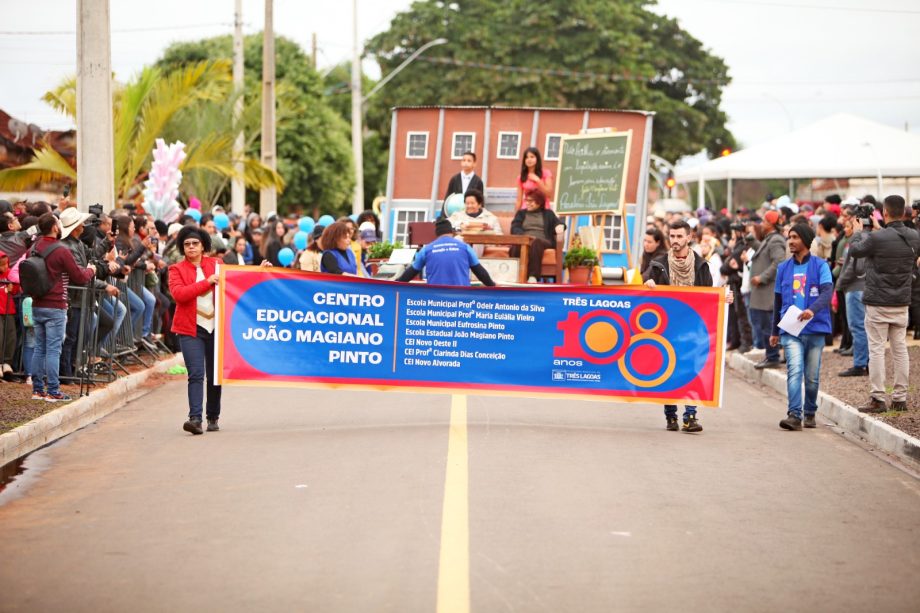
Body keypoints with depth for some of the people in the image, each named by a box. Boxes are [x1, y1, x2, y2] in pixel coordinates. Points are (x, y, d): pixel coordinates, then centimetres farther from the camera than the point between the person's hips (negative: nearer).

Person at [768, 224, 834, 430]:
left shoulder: (820, 265, 2)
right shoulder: (783, 268, 12)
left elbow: (827, 292, -13)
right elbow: (778, 301, 20)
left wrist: (812, 310, -31)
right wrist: (774, 331, 23)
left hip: (815, 329, -1)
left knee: (812, 376, 7)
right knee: (795, 370, -16)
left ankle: (810, 413, 24)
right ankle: (794, 415, -21)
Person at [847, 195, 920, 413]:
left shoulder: (877, 238, -19)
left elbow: (854, 250, -4)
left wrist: (861, 231, 17)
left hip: (878, 303, -5)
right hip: (902, 303, 5)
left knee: (876, 350, -1)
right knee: (900, 349, 11)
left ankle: (877, 399, -2)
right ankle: (900, 398, 13)